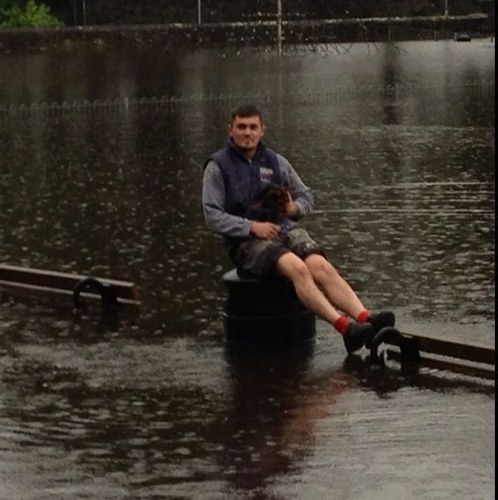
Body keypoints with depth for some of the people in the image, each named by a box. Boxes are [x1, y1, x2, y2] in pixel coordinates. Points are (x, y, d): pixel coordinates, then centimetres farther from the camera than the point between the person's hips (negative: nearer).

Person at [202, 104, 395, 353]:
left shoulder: (276, 162, 17)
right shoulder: (218, 166, 3)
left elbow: (306, 197, 25)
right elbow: (213, 216, -4)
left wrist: (295, 208, 0)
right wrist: (252, 227, -17)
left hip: (286, 228, 5)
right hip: (246, 240, -5)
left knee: (321, 266, -27)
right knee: (297, 268, -33)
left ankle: (365, 318, -45)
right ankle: (345, 327, -48)